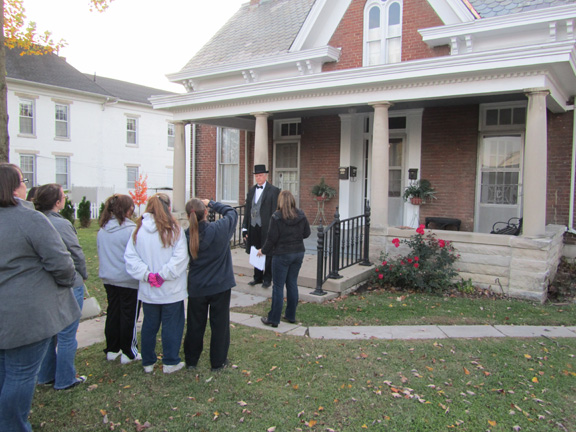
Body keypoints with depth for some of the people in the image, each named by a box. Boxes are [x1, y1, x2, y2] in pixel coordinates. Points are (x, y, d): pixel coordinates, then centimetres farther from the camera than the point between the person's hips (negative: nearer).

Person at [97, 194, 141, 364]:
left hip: (109, 279, 7)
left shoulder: (102, 230, 2)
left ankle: (112, 350, 28)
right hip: (129, 280, -6)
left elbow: (101, 254, 13)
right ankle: (128, 353, 17)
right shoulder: (130, 229, -19)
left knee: (112, 314, 17)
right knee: (129, 316, 6)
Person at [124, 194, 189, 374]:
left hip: (147, 290, 4)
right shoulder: (174, 229, -12)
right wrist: (163, 275, -15)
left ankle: (148, 362, 29)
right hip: (171, 290, -3)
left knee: (149, 325, 17)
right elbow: (180, 257, -19)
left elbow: (130, 257, -7)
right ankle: (171, 362, 19)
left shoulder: (139, 230, -3)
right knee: (172, 325, 10)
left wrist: (146, 274, -10)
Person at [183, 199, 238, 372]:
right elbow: (231, 212, 0)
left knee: (195, 325, 18)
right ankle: (218, 362, 24)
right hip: (220, 286, -2)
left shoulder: (186, 236, -15)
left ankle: (191, 361, 33)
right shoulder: (220, 229, -20)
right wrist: (211, 203, 7)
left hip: (196, 288, 2)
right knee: (219, 324, 13)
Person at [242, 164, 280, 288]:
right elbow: (248, 210, 13)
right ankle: (258, 277, 27)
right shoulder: (251, 190, 12)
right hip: (253, 227, 5)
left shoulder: (273, 190, -5)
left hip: (266, 228, -5)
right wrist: (245, 227, 8)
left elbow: (275, 211, -9)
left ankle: (267, 279, 17)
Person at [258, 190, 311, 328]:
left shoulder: (277, 217, -15)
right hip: (298, 253, 5)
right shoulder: (301, 215, -1)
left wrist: (263, 251, 2)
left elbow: (272, 238, -12)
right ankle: (291, 316, 23)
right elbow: (307, 233, 7)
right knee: (292, 284, 15)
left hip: (282, 254, -5)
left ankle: (273, 319, 9)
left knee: (278, 286, 2)